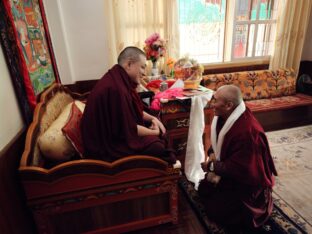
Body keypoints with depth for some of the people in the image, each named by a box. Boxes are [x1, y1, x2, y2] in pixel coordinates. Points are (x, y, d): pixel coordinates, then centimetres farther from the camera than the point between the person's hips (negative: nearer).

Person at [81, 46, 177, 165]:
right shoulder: (115, 88, -29)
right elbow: (128, 129, -24)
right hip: (108, 145, -10)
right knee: (159, 147, -16)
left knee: (160, 132, 7)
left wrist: (152, 118, 0)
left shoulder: (119, 80, 2)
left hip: (117, 132, 10)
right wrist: (154, 132, -10)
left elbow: (134, 110, 15)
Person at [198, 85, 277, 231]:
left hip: (247, 180, -8)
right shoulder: (224, 116, -9)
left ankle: (258, 203, 15)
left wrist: (212, 167, -20)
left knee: (216, 211, -2)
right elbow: (218, 141, 8)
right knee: (203, 189, 12)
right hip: (231, 169, 8)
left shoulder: (247, 131, -36)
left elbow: (240, 169, -30)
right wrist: (212, 154, -11)